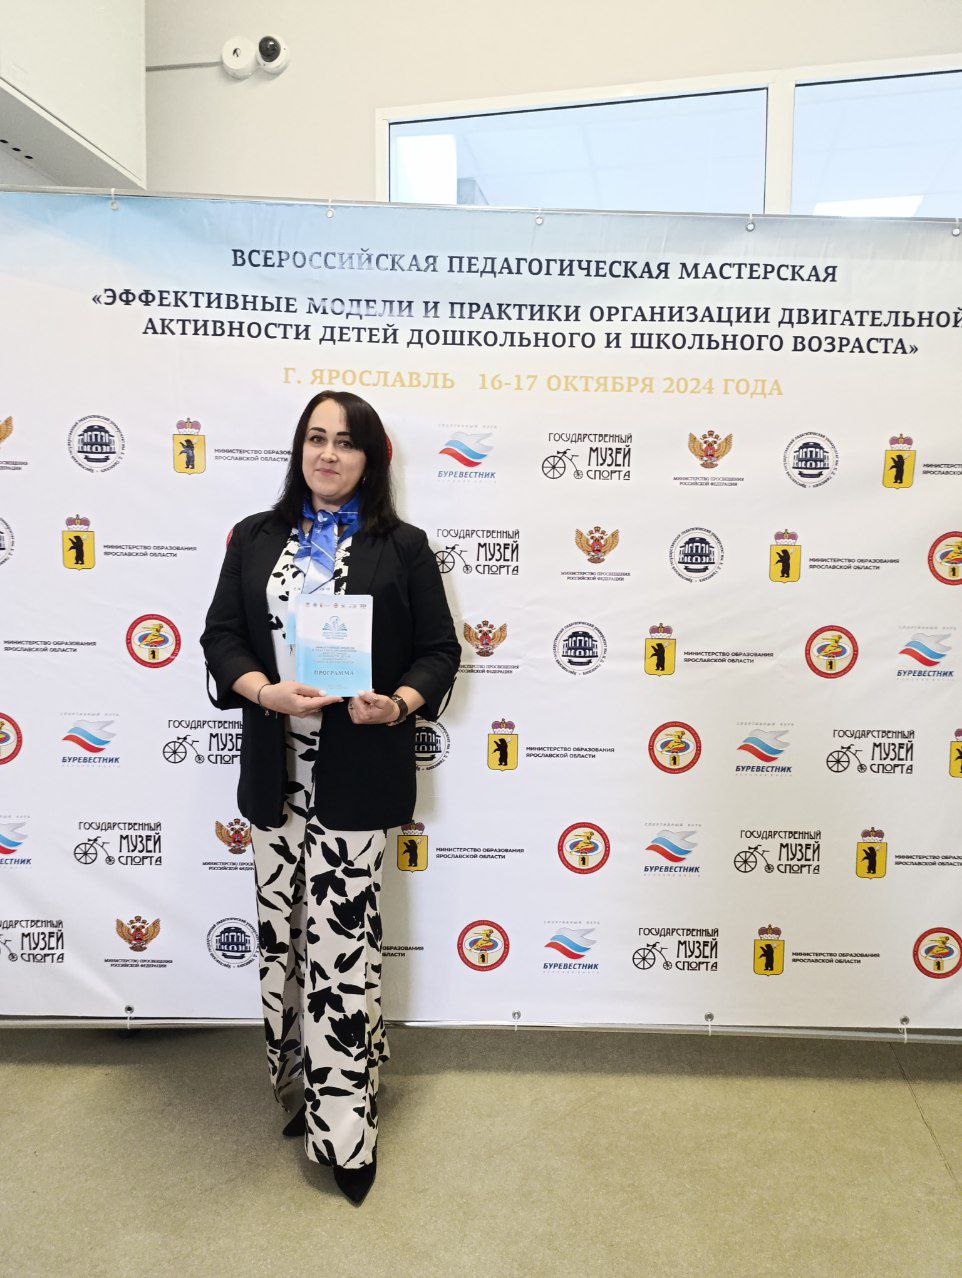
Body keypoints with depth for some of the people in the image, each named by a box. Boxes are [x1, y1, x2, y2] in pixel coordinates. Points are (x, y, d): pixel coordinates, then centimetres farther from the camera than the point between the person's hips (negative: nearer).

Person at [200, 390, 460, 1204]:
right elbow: (221, 635, 6)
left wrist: (397, 704, -17)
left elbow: (440, 649, 2)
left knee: (341, 940, -2)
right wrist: (266, 691, -13)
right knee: (283, 933, 11)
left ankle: (344, 1126, 12)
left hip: (358, 773, -3)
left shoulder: (402, 547, 3)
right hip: (276, 768, 4)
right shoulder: (255, 539, 10)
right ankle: (305, 1089, 31)